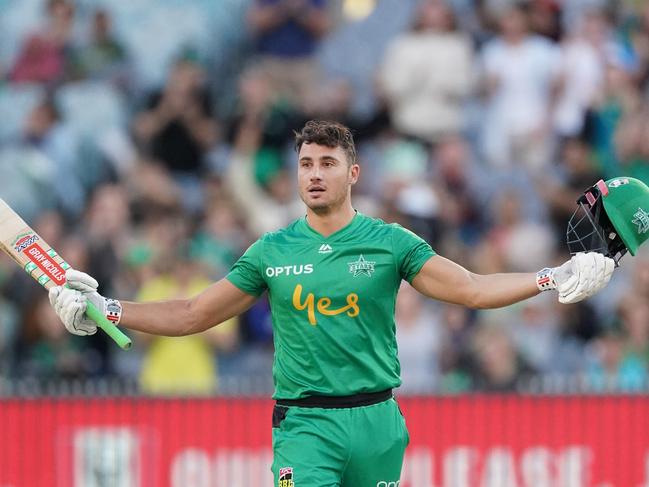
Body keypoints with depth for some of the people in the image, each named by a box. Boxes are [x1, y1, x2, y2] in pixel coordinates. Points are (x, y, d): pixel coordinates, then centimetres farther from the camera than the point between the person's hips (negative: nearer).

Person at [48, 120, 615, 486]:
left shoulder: (390, 243, 4)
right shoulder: (272, 252, 7)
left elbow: (471, 289, 2)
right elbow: (192, 315, 13)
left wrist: (553, 280, -10)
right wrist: (103, 309, 6)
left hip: (376, 421, 1)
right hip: (305, 425, -1)